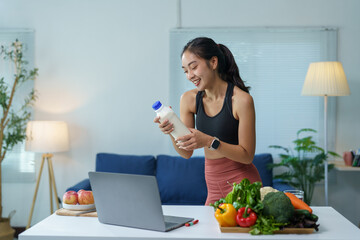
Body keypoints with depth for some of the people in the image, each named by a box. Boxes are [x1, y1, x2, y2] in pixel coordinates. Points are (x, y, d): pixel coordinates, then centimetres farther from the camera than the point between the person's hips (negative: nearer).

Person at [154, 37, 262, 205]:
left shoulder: (241, 99, -16)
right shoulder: (189, 99, 0)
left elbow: (247, 155, -14)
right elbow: (186, 153, 3)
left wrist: (210, 142, -26)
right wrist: (171, 132, -17)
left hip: (242, 182, -5)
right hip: (213, 187, 5)